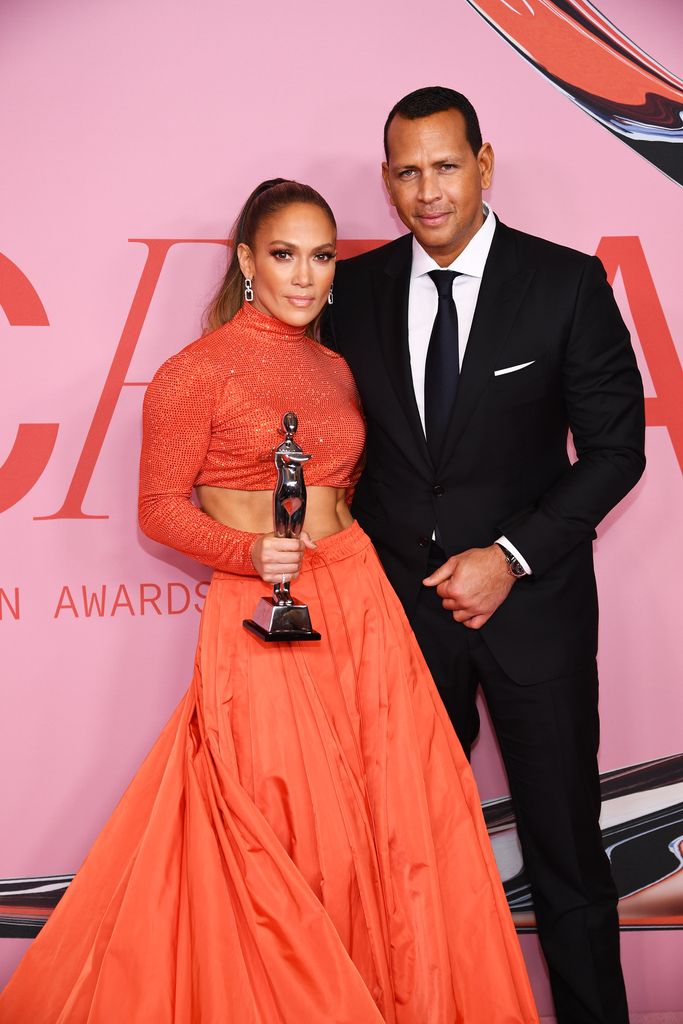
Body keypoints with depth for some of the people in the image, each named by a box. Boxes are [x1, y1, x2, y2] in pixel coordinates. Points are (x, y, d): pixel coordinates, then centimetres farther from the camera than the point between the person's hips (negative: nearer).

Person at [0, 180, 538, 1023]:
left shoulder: (335, 369, 13)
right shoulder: (196, 372, -6)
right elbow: (160, 507, -4)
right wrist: (248, 552, -19)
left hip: (361, 605, 6)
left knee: (394, 815, 8)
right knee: (286, 836, 1)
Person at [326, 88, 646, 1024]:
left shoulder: (568, 283, -6)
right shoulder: (356, 288, 2)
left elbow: (615, 448, -5)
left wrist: (512, 557, -13)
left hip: (532, 601, -2)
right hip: (402, 600, 3)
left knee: (564, 841, 8)